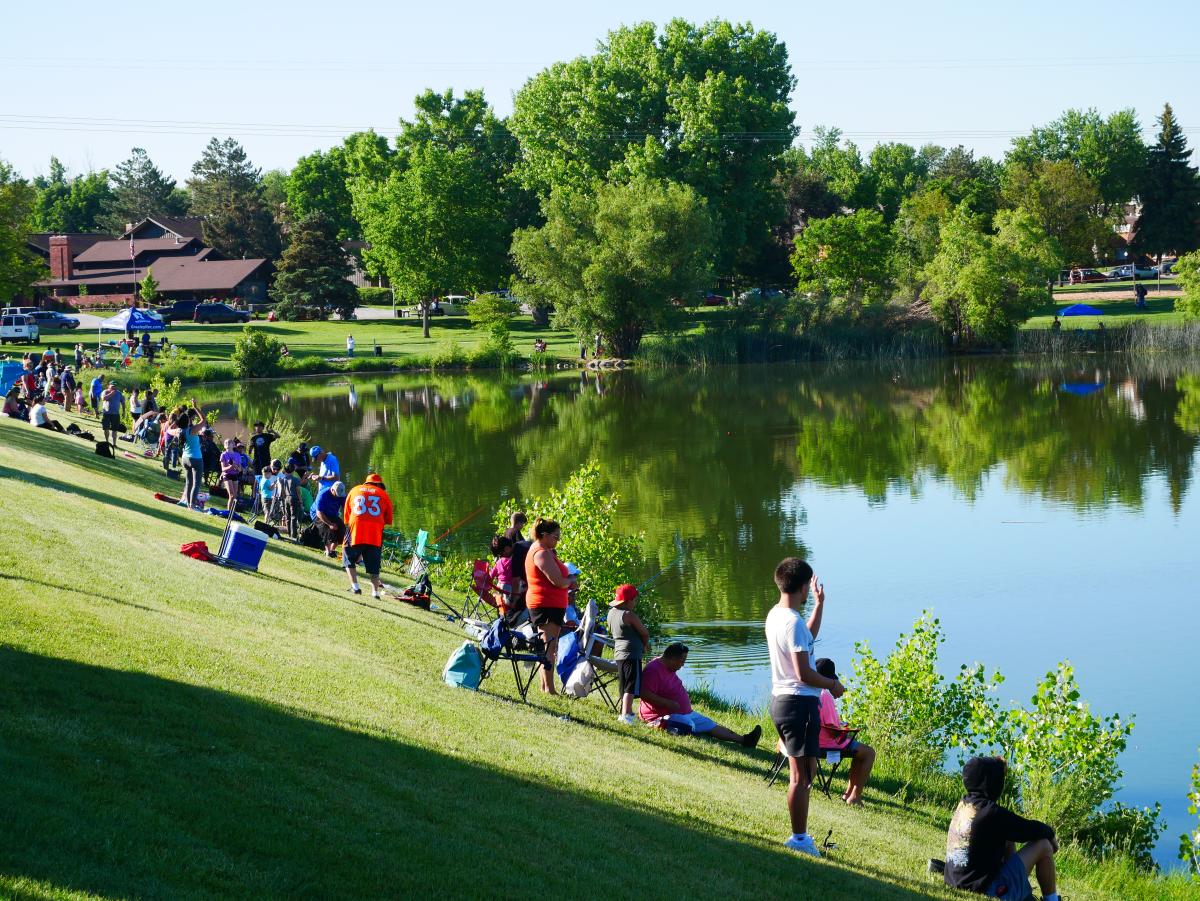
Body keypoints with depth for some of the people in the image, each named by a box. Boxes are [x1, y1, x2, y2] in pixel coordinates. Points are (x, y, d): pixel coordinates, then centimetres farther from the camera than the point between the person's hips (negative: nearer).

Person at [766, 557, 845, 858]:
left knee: (806, 770, 17)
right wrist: (832, 685, -6)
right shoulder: (794, 622, -20)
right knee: (801, 774, -4)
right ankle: (799, 838, 1)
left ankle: (801, 833, 21)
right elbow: (804, 673, -22)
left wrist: (819, 604, 30)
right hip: (800, 702, -10)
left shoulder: (775, 616, 11)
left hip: (781, 699, 10)